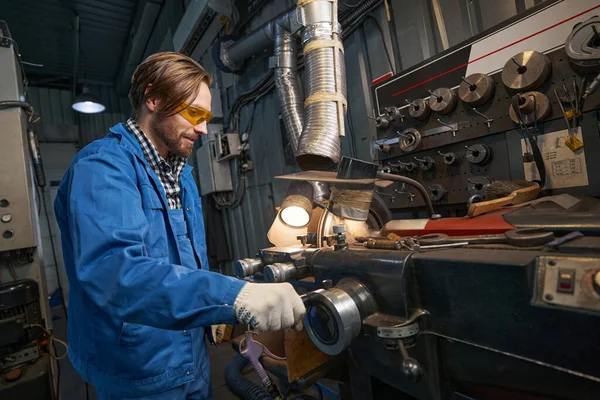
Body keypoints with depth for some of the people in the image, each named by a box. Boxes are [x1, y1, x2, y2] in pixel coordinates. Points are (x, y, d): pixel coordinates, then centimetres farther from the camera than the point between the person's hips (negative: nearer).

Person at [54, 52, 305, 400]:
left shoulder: (181, 172, 5)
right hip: (136, 369, -7)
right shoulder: (102, 166, -22)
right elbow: (112, 268, -38)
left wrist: (214, 312, 12)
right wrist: (233, 295, -47)